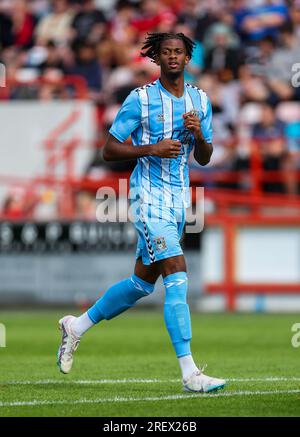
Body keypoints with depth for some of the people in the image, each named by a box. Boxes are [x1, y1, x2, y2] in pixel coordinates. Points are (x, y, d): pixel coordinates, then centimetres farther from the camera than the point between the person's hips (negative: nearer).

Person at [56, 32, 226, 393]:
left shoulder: (200, 100, 8)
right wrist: (152, 149, -19)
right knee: (177, 279, -18)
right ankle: (189, 373, -20)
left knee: (142, 283, 16)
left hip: (179, 199, 7)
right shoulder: (140, 99, -8)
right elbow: (109, 150, -5)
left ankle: (77, 326, 36)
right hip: (149, 197, -7)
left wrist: (198, 135, -9)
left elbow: (204, 159, 13)